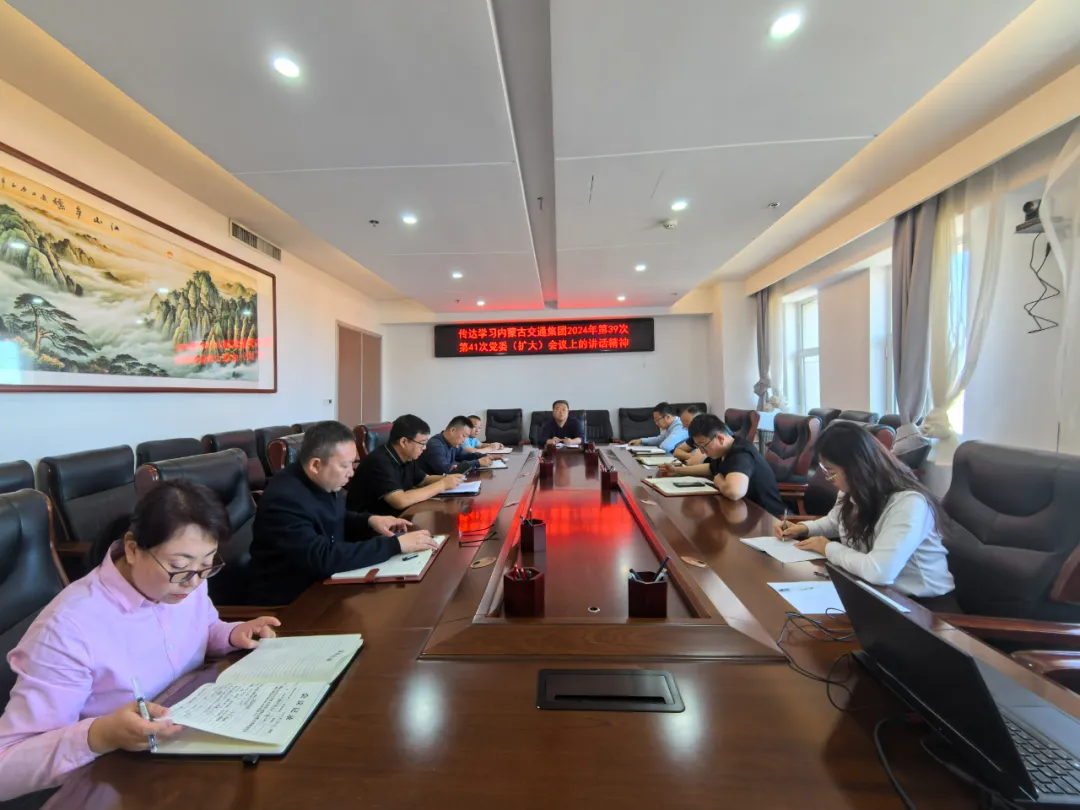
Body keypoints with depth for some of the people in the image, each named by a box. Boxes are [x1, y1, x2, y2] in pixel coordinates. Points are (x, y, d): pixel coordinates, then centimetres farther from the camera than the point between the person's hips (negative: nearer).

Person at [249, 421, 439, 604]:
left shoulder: (328, 482, -5)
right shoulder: (284, 499, -28)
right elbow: (323, 558, -34)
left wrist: (370, 520, -6)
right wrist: (395, 544, -32)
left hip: (322, 583, 7)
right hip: (287, 602, -7)